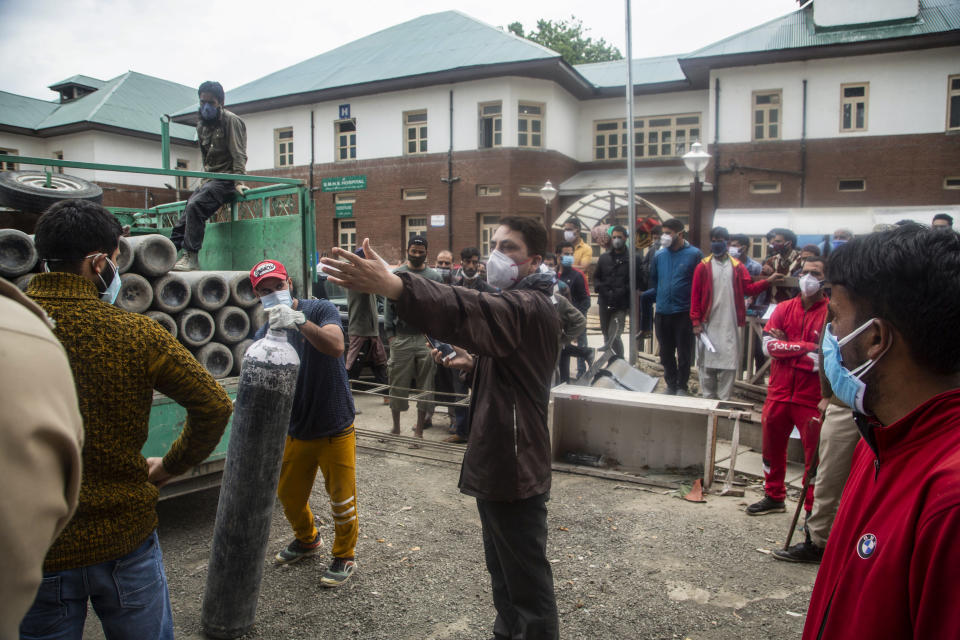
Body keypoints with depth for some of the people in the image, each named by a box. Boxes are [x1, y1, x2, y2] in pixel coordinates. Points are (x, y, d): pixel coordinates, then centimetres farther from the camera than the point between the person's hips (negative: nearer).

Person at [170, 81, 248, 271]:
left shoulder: (230, 121, -5)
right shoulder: (201, 126, 18)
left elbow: (238, 155, -12)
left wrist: (238, 182, -22)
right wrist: (205, 181, 14)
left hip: (226, 178, -8)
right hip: (209, 178, 8)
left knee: (195, 206, -26)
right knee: (186, 213, -3)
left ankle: (191, 256, -27)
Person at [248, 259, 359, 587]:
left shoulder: (320, 310, -12)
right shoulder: (264, 334, 0)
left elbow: (336, 347, -31)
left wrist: (299, 320, -42)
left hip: (335, 429, -5)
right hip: (296, 431, 5)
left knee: (341, 498, 6)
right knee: (288, 494, 20)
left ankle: (345, 556, 31)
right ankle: (307, 539, 49)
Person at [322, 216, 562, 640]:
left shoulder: (528, 307, -20)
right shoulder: (515, 304, 16)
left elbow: (470, 312, -42)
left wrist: (390, 285, -55)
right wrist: (474, 364, 6)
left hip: (514, 469, -11)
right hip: (496, 462, 11)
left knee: (528, 586, 3)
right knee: (503, 572, 24)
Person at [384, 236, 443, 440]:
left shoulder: (434, 276, 9)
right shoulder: (396, 275, 5)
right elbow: (389, 306, 4)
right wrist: (390, 334, -4)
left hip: (426, 339, 1)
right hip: (401, 339, -1)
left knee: (425, 385, 4)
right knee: (398, 384, 3)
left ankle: (419, 429, 14)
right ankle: (396, 427, 18)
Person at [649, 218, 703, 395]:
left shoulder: (694, 254, -6)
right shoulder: (659, 255, 7)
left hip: (684, 312, -4)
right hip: (662, 312, 4)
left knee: (684, 353, 4)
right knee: (666, 353, 12)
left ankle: (682, 387, 17)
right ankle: (671, 385, 24)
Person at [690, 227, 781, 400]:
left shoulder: (737, 266, 7)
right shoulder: (703, 266, 1)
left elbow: (748, 288, 5)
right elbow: (695, 295, -1)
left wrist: (768, 281, -10)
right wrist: (696, 322, -6)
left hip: (730, 325, 1)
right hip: (708, 325, -1)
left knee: (729, 363, 3)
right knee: (707, 363, 4)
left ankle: (724, 400, 12)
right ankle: (707, 398, 16)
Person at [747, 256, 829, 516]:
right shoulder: (784, 309, 6)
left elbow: (826, 359, -16)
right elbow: (768, 345, -6)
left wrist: (786, 347, -10)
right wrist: (806, 347, -14)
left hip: (812, 398, -4)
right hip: (779, 393, 5)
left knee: (814, 454, 3)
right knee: (772, 447, 16)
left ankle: (813, 508, 18)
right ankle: (774, 497, 34)